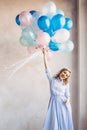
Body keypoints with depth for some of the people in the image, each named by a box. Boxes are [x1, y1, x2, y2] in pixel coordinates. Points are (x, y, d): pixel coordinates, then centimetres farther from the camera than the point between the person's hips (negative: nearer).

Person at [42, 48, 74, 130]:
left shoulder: (66, 84, 11)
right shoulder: (52, 79, 5)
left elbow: (67, 94, 11)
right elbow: (46, 67, -1)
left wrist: (68, 100, -14)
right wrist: (44, 54, -6)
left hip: (63, 103, 2)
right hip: (54, 102, -2)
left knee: (64, 122, 0)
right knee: (53, 121, -5)